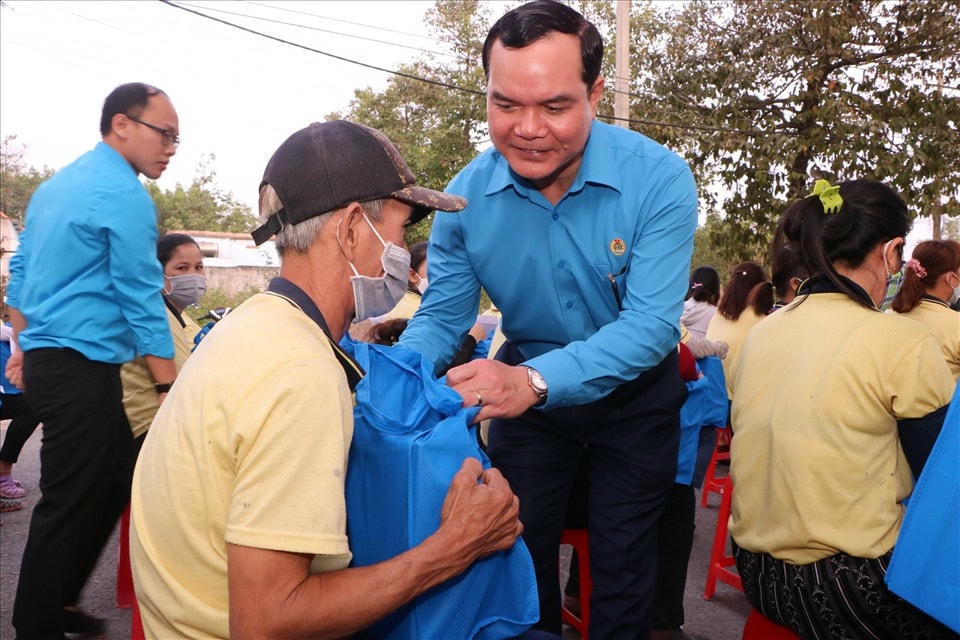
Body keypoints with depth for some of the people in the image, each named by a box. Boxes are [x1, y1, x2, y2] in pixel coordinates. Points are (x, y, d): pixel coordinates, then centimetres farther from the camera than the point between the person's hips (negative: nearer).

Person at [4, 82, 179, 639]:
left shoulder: (54, 185, 15)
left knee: (115, 481, 19)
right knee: (69, 504, 2)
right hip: (84, 369, -10)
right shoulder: (126, 196, -14)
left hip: (45, 359, 10)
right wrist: (171, 392, -13)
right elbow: (143, 303, -16)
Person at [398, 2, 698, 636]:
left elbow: (651, 323, -32)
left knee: (622, 568, 12)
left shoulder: (658, 178, -27)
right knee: (520, 553, 17)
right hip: (528, 390, 3)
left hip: (634, 394, -2)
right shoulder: (467, 195, -17)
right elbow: (441, 316, -10)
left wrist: (535, 380, -48)